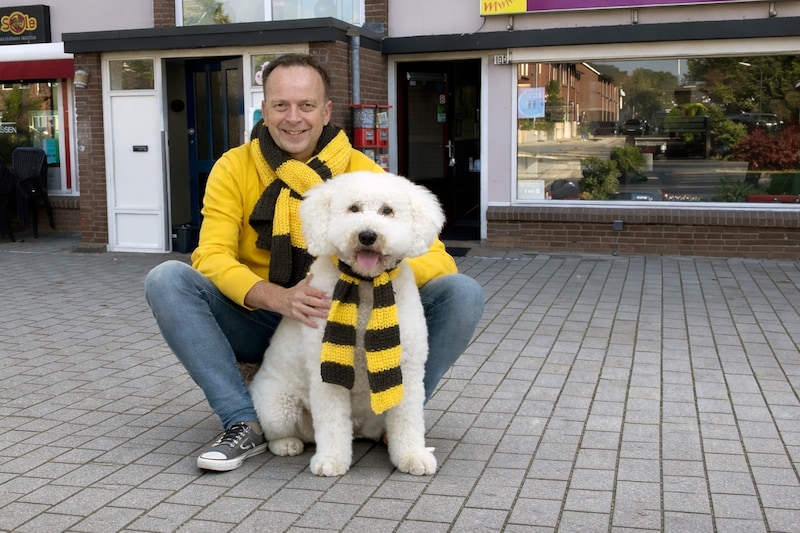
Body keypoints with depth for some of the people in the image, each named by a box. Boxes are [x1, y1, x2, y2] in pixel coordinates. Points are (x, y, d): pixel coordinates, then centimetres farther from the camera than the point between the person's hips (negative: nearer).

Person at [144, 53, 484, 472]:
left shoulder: (363, 172, -7)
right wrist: (278, 297, -37)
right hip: (262, 324, 1)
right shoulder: (234, 168, -5)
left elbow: (435, 258, -13)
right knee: (167, 280, -24)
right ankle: (245, 424, -21)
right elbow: (211, 256, -17)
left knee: (462, 294, -20)